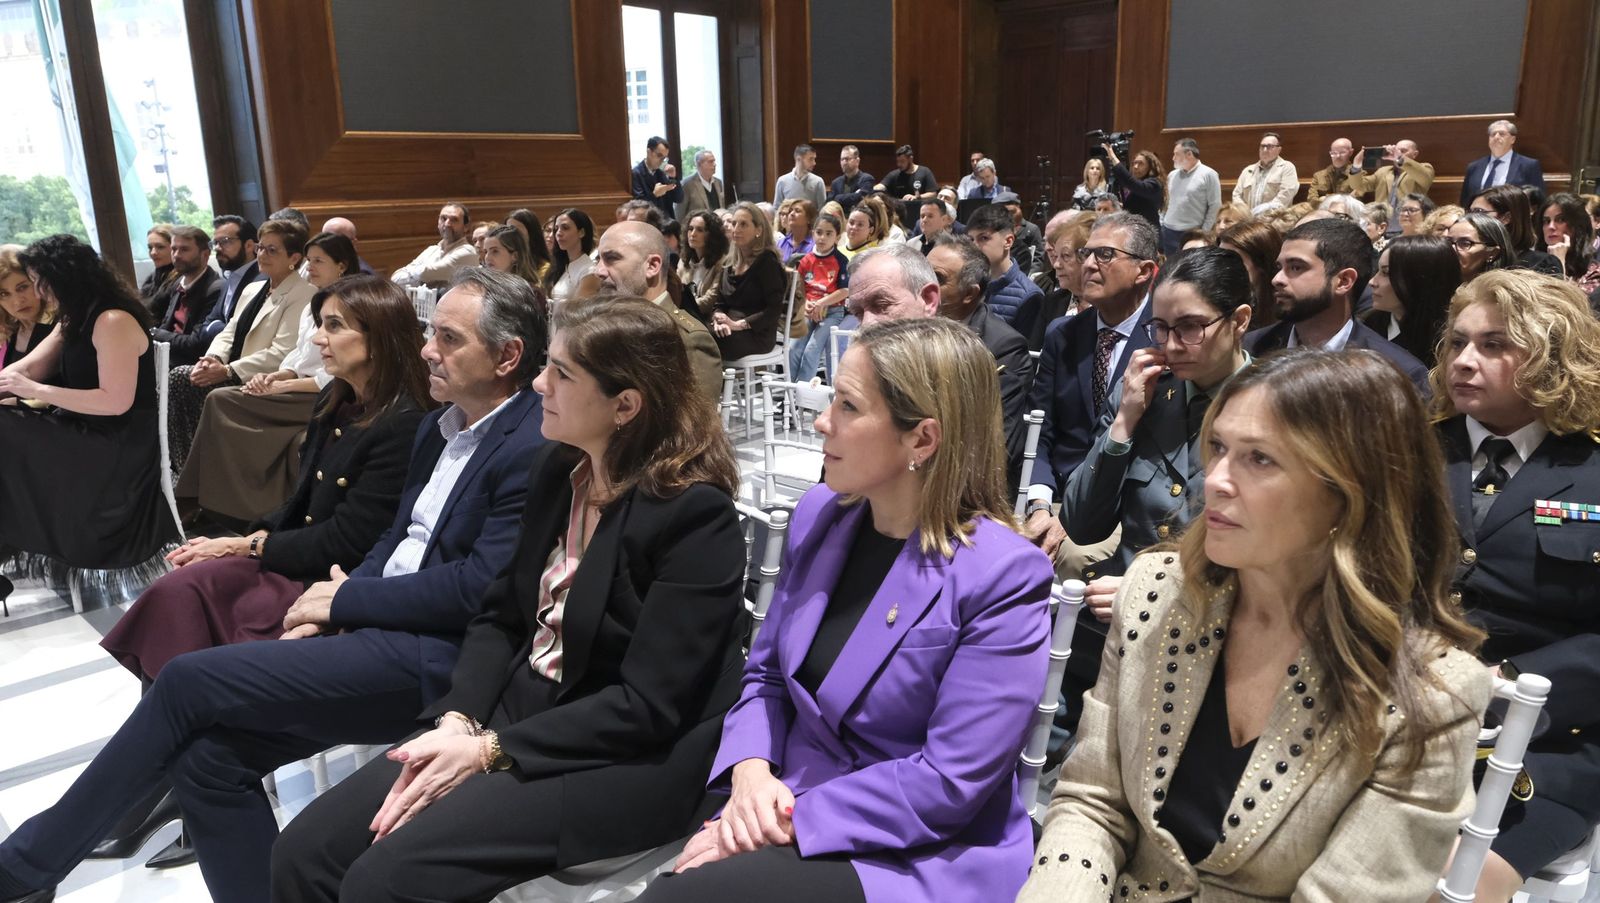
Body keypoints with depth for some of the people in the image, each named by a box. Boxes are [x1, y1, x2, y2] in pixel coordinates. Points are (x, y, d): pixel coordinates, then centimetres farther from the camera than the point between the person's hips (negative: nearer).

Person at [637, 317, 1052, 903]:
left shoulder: (1002, 578, -18)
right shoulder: (819, 514, 1)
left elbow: (951, 780, -19)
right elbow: (766, 672, 9)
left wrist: (791, 821, -19)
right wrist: (752, 770, -11)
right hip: (786, 811, 6)